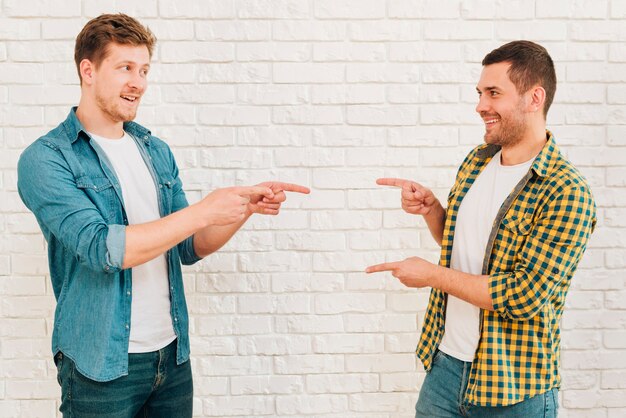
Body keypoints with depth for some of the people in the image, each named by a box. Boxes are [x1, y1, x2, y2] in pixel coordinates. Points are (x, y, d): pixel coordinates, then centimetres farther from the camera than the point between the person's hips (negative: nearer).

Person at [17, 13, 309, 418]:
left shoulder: (157, 151, 8)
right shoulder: (46, 159, -10)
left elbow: (190, 248, 8)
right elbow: (102, 248, -22)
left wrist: (246, 207, -8)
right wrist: (203, 211, -24)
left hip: (173, 354, 5)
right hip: (102, 366, -5)